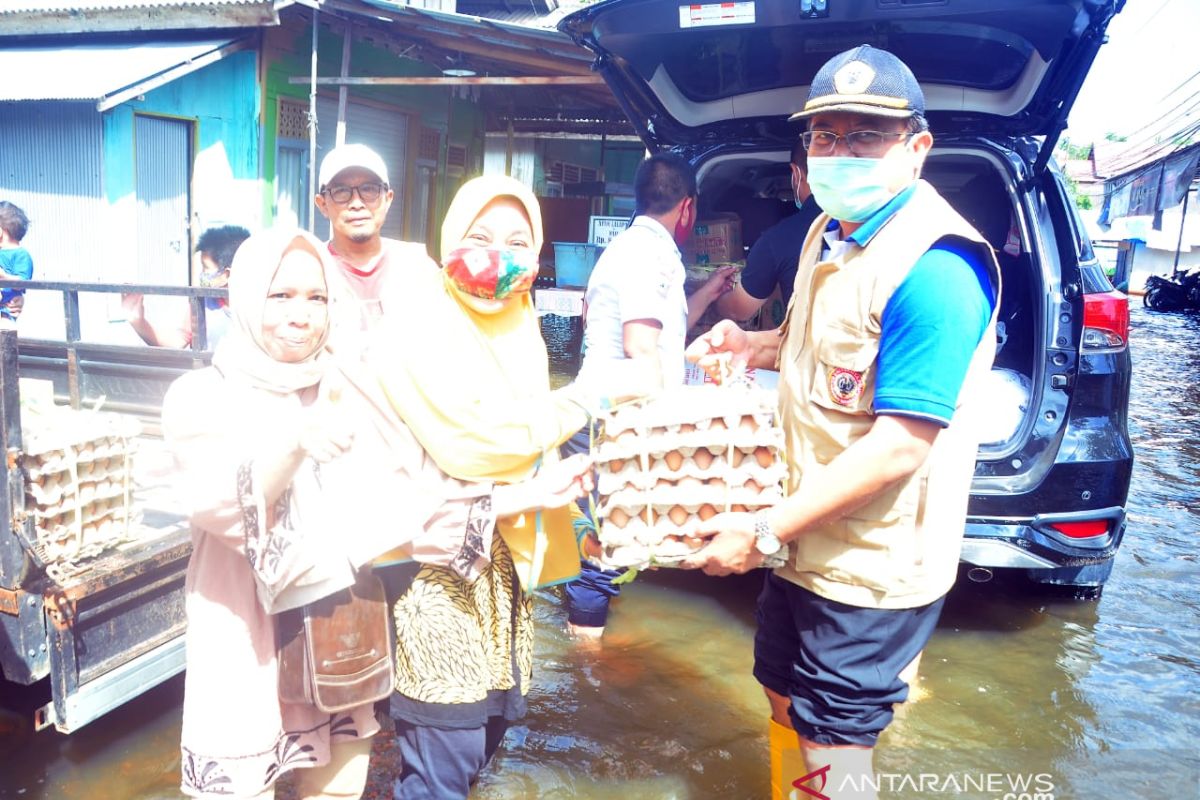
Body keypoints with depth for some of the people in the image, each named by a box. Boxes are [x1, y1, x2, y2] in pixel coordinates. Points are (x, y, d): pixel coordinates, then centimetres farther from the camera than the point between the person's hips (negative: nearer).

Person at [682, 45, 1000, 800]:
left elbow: (898, 449, -27)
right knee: (787, 706, 24)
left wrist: (764, 530, -22)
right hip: (810, 541, 9)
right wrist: (756, 346, 2)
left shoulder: (933, 265, -25)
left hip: (874, 568, -8)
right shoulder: (832, 230, 5)